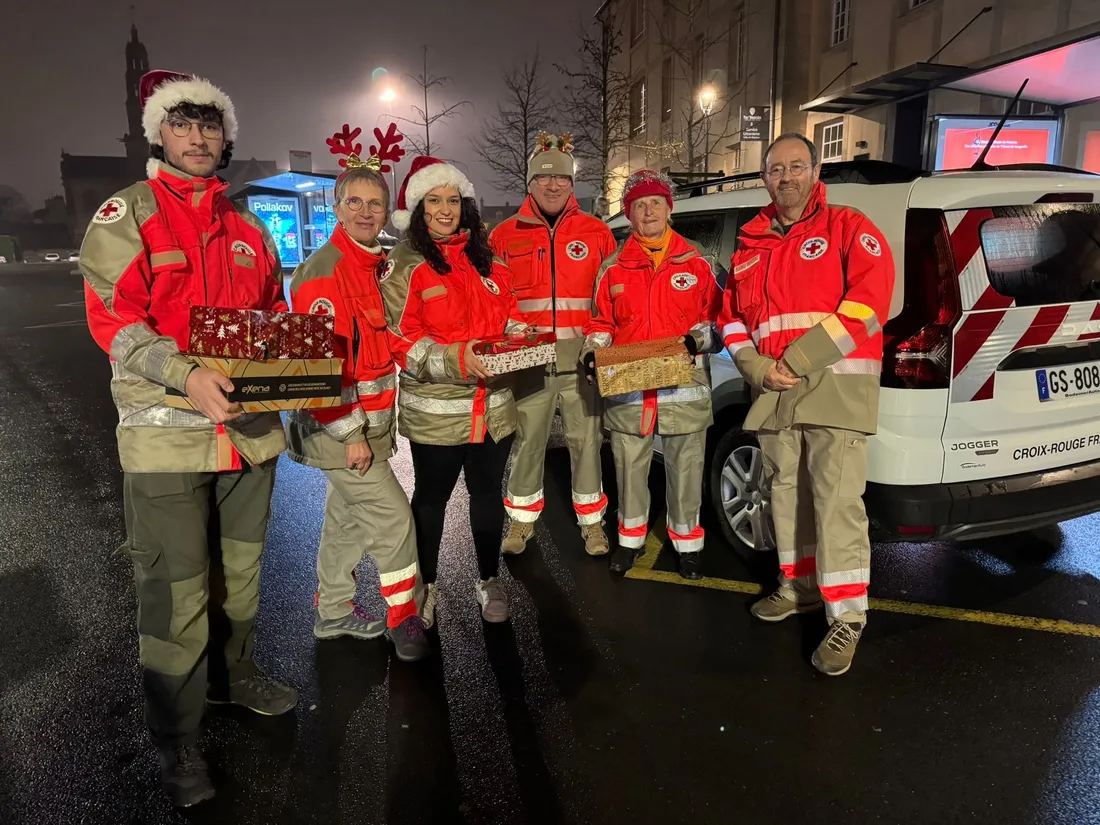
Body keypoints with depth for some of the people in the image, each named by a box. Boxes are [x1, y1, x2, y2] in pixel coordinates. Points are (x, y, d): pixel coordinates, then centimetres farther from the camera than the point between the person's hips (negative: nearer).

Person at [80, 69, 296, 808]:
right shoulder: (125, 215, -2)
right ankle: (178, 742, 20)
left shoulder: (247, 226, 14)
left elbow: (275, 315, 19)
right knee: (176, 594, 1)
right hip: (168, 435, -5)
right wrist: (186, 374, -28)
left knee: (241, 571, 20)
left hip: (250, 428, 5)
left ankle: (235, 673, 43)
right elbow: (113, 315, -13)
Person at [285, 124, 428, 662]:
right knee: (392, 516, -4)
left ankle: (333, 612, 33)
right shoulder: (323, 271, -16)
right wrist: (350, 434, -20)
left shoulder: (379, 266, 10)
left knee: (348, 517, 17)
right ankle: (404, 617, 13)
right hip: (338, 426, -8)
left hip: (371, 419, 8)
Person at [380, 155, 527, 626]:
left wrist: (517, 336, -4)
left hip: (492, 405, 4)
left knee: (487, 492, 16)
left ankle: (490, 581, 34)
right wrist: (453, 358, -25)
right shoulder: (403, 266, -7)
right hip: (434, 409, -4)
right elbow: (397, 340, -13)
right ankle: (426, 586, 32)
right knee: (431, 497, 13)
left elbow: (507, 314, 19)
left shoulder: (486, 257, 10)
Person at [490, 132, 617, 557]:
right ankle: (521, 519, 25)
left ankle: (592, 522, 22)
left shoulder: (596, 232, 7)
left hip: (583, 359, 0)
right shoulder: (505, 235, 6)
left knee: (586, 442, 7)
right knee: (527, 442, 9)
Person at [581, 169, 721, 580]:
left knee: (685, 471, 7)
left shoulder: (697, 264, 4)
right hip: (627, 388, 1)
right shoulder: (613, 268, 7)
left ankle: (687, 543, 26)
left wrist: (698, 338, -12)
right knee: (629, 469, 11)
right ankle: (630, 538, 30)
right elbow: (600, 322, 12)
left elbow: (716, 318, 8)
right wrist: (593, 353, -6)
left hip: (684, 387, -1)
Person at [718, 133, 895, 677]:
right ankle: (799, 587, 27)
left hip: (835, 386, -5)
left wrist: (800, 360, -15)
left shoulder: (848, 228, 2)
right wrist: (759, 368, -3)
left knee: (836, 500, -8)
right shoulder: (749, 247, 16)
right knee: (786, 493, 12)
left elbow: (869, 302, -11)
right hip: (772, 393, 5)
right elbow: (732, 319, 16)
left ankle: (846, 617, 0)